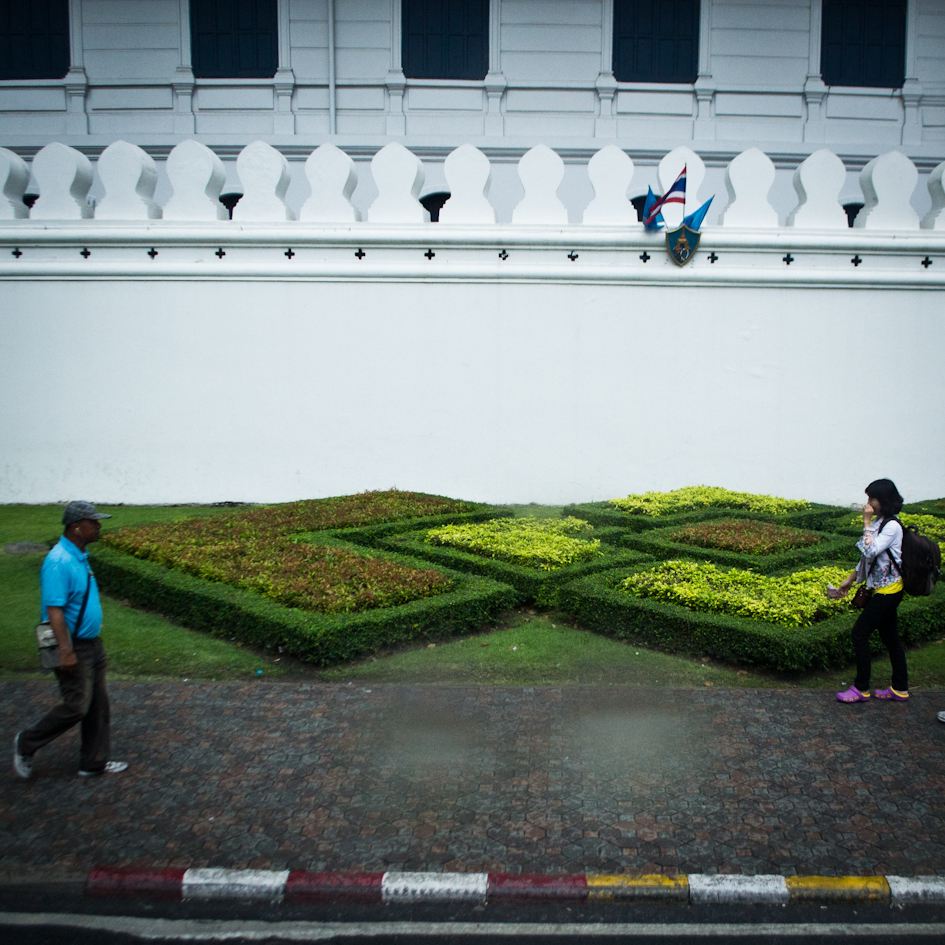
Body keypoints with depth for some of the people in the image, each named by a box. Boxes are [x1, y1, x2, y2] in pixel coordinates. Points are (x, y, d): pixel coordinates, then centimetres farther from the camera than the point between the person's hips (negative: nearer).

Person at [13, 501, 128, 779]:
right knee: (76, 706, -4)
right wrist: (66, 651, -28)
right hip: (73, 647, -10)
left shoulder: (80, 556, 9)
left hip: (91, 643, 10)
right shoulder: (59, 562, -22)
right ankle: (27, 743, 18)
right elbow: (54, 610, -26)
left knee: (98, 704, 12)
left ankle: (93, 762, 23)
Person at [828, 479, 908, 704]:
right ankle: (900, 689, 23)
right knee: (890, 638, 14)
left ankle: (861, 689, 5)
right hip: (884, 590, 9)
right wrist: (850, 580, 15)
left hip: (888, 591, -9)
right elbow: (868, 558, 16)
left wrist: (867, 522, -24)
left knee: (859, 634, -5)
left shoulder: (892, 526, -19)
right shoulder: (879, 523, 9)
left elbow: (871, 551, -30)